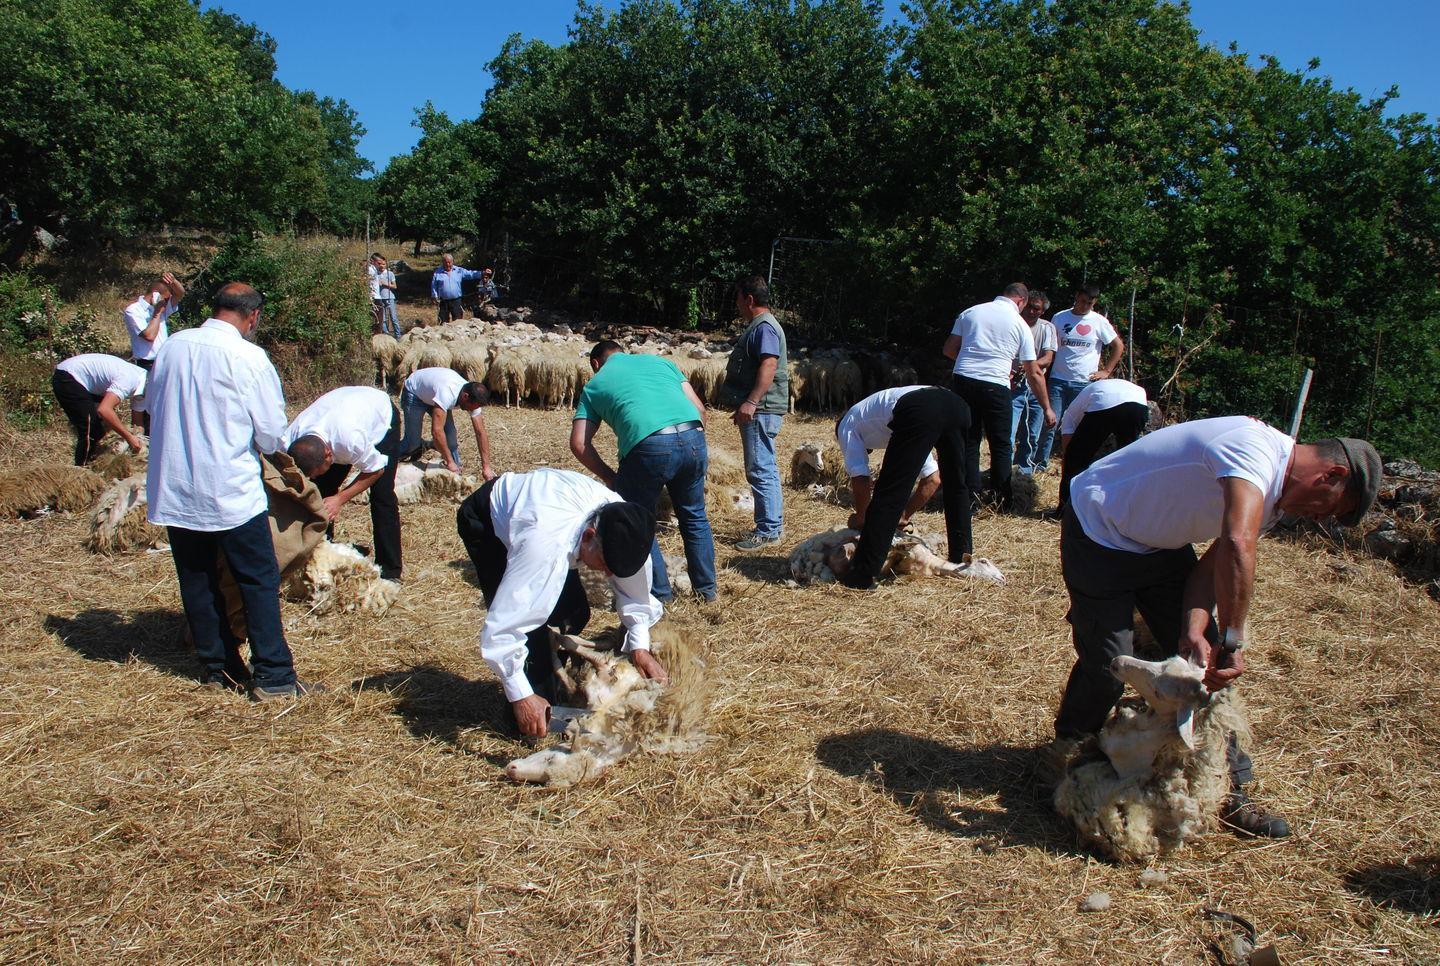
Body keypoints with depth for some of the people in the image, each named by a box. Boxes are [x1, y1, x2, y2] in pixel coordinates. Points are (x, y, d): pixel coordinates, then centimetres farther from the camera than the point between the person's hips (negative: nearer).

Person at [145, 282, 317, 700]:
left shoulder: (171, 347, 3)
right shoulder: (248, 357, -13)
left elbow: (152, 405, 15)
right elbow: (272, 434, -9)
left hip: (171, 491, 6)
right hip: (230, 492, -6)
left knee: (197, 580, 14)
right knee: (260, 581, 3)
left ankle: (218, 667, 24)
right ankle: (273, 677, 4)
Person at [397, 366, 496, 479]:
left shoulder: (472, 398, -24)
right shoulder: (447, 394, -45)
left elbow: (481, 433, -19)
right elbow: (437, 431, -46)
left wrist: (486, 467, -21)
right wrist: (450, 462, -38)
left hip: (431, 394, 6)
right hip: (414, 392, -6)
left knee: (450, 435, -9)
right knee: (413, 442, -11)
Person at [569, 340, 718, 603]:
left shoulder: (595, 385, 23)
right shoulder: (659, 361, 29)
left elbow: (579, 444, 13)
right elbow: (699, 408, 20)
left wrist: (610, 478, 23)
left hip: (648, 446, -3)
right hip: (693, 437, 4)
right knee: (694, 515, 22)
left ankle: (660, 593, 20)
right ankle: (707, 588, 31)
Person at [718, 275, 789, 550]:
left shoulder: (764, 327, -13)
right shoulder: (758, 326, 20)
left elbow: (769, 365, -26)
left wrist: (751, 402, -33)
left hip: (760, 410, -11)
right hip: (756, 410, 11)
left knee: (760, 470, -10)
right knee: (765, 469, 15)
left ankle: (768, 531, -8)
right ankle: (774, 524, 23)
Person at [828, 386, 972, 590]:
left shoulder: (847, 424, 28)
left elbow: (860, 479, 14)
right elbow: (932, 479, 38)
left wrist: (861, 516, 29)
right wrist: (905, 515, 42)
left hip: (918, 413, -7)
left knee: (888, 495, -1)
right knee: (955, 486, 28)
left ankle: (863, 574, 0)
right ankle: (961, 558, 37)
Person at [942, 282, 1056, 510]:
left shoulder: (970, 312, 12)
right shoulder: (1020, 324, 6)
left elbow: (948, 350, 10)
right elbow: (1034, 374, 8)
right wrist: (1047, 408, 15)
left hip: (962, 381, 2)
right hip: (995, 387, -2)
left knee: (968, 443, 10)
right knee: (1001, 446, 12)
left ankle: (970, 499, 10)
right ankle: (1001, 502, 15)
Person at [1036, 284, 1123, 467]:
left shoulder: (1099, 322, 2)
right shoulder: (1059, 318, 6)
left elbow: (1118, 346, 9)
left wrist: (1106, 371, 3)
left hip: (1084, 383, 0)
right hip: (1058, 380, 1)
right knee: (1050, 423, -5)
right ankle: (1039, 463, 2)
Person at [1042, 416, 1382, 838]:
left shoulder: (1273, 491, 2)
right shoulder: (1254, 449, -29)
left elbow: (1212, 565, -6)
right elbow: (1237, 544, -44)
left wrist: (1195, 631, -22)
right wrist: (1233, 640, -38)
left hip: (1161, 545, 9)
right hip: (1099, 531, -9)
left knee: (1209, 661, 3)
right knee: (1110, 661, -10)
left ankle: (1228, 791, 11)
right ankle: (1067, 748, 18)